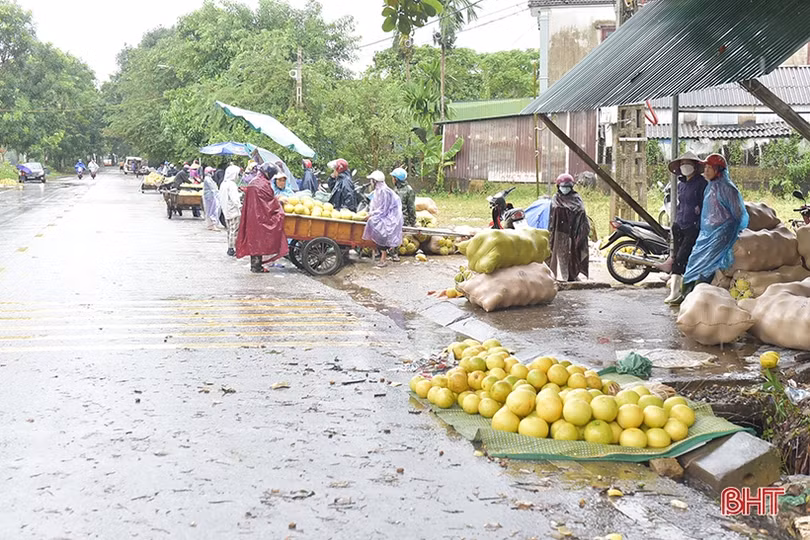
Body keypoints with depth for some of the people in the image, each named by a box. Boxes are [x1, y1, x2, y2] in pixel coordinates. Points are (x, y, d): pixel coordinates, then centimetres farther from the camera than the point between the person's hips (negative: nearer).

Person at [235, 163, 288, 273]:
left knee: (253, 239, 12)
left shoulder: (253, 182, 12)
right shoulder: (264, 184, -16)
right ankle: (257, 266, 0)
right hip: (260, 217, -9)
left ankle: (254, 264, 18)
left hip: (251, 216, 9)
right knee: (259, 239, -3)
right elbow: (271, 201, -11)